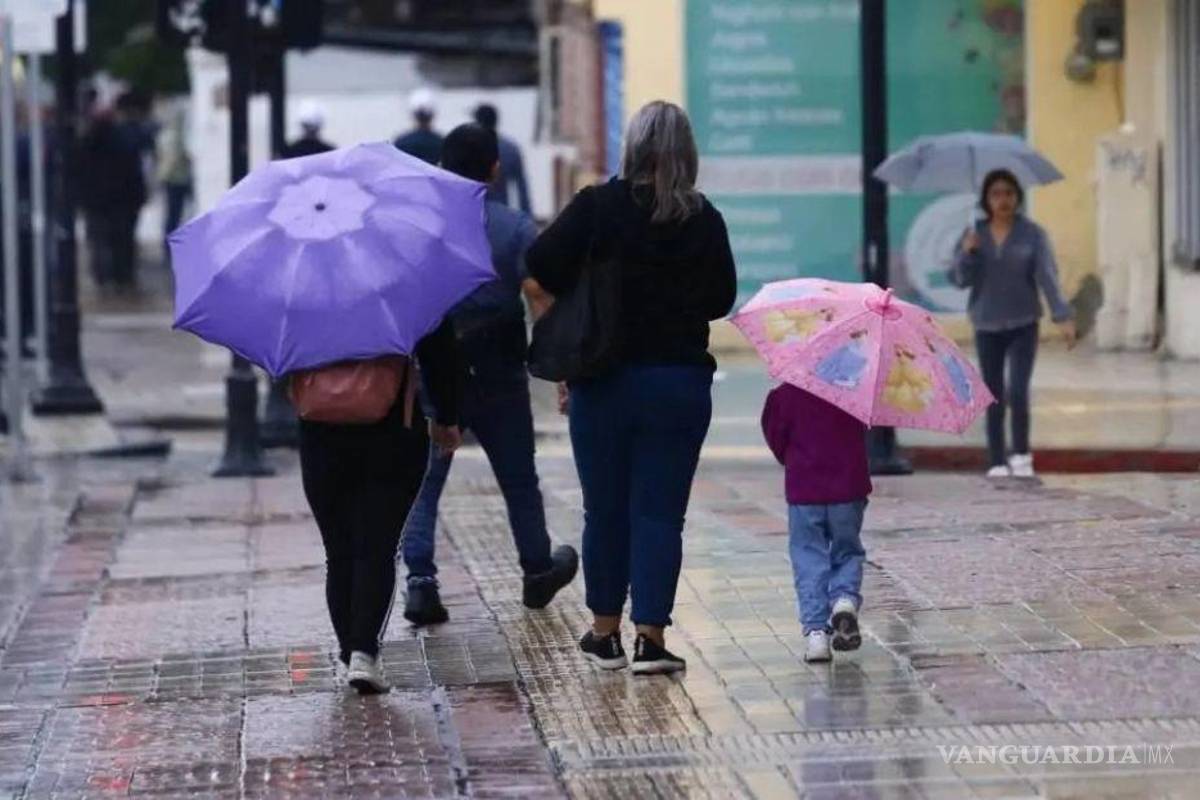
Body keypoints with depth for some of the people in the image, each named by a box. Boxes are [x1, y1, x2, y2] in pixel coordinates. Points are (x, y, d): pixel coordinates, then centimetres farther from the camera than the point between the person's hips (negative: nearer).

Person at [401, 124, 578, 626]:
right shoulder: (516, 228, -3)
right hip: (498, 376, 0)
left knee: (423, 481, 2)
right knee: (518, 479, 16)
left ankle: (420, 579, -13)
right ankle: (538, 573, 31)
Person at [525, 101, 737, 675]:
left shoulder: (597, 207, -6)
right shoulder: (704, 220, -1)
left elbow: (538, 276, -12)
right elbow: (721, 300, 8)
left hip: (604, 382, 0)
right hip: (682, 382, 1)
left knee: (605, 510, 12)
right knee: (660, 513, 3)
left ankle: (605, 632, 21)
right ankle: (650, 638, -3)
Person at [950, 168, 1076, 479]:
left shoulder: (1032, 234, -4)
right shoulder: (975, 235, 3)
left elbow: (1047, 276, -11)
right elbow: (960, 279, 0)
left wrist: (1062, 316, -22)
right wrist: (967, 253, -19)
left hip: (1023, 325, -2)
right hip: (987, 326, 2)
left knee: (1018, 391, -13)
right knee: (994, 397, 4)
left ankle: (1021, 455, 4)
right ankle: (997, 462, 10)